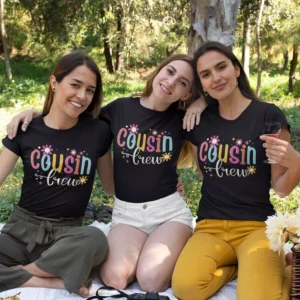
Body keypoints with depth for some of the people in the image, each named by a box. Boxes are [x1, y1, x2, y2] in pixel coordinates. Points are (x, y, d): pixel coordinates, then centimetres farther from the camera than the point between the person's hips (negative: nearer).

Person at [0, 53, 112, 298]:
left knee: (95, 240, -37)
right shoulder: (25, 130, 0)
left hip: (68, 232, 0)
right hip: (22, 227, 0)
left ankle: (21, 271, -14)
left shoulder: (98, 131, -1)